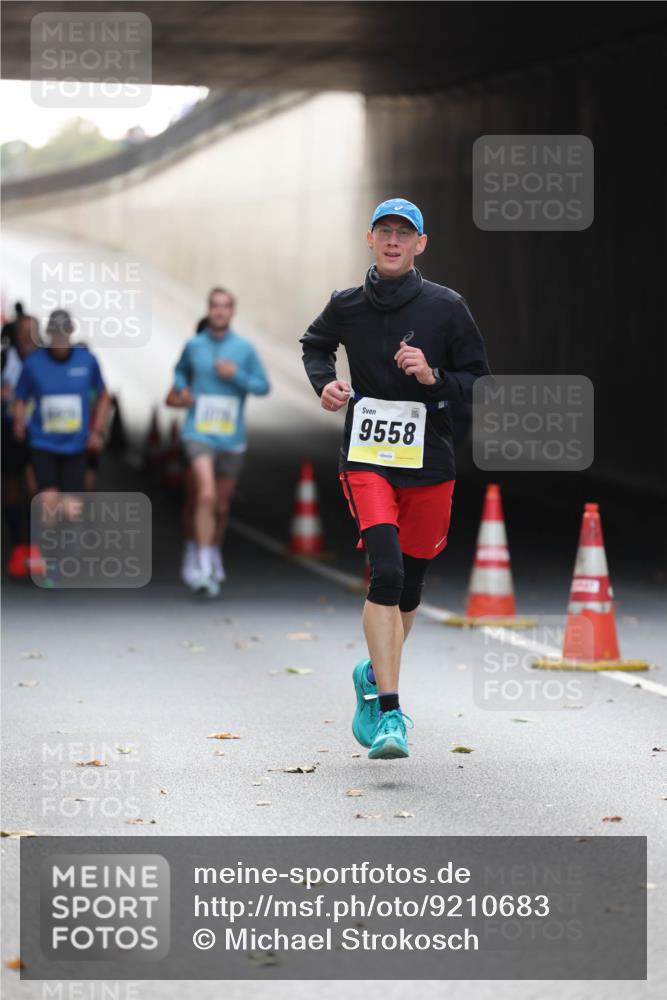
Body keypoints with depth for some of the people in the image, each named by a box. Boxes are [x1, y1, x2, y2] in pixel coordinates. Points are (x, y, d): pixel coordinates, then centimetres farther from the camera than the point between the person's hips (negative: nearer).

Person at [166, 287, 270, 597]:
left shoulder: (244, 348, 0)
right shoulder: (193, 345, 3)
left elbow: (263, 386, 4)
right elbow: (181, 370, 23)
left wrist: (236, 375, -12)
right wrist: (181, 388, 2)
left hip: (231, 439, 2)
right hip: (199, 434, -2)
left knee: (221, 505, 14)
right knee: (206, 495, -21)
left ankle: (213, 552, 41)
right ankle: (203, 569, -22)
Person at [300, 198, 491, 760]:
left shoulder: (446, 307, -1)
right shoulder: (346, 306, 3)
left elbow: (481, 384, 4)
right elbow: (315, 345, 26)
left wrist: (434, 377, -14)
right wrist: (325, 381, 6)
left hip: (430, 464, 1)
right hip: (366, 457, -1)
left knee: (410, 586, 11)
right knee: (387, 570, -21)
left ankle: (375, 675, 40)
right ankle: (389, 713, -23)